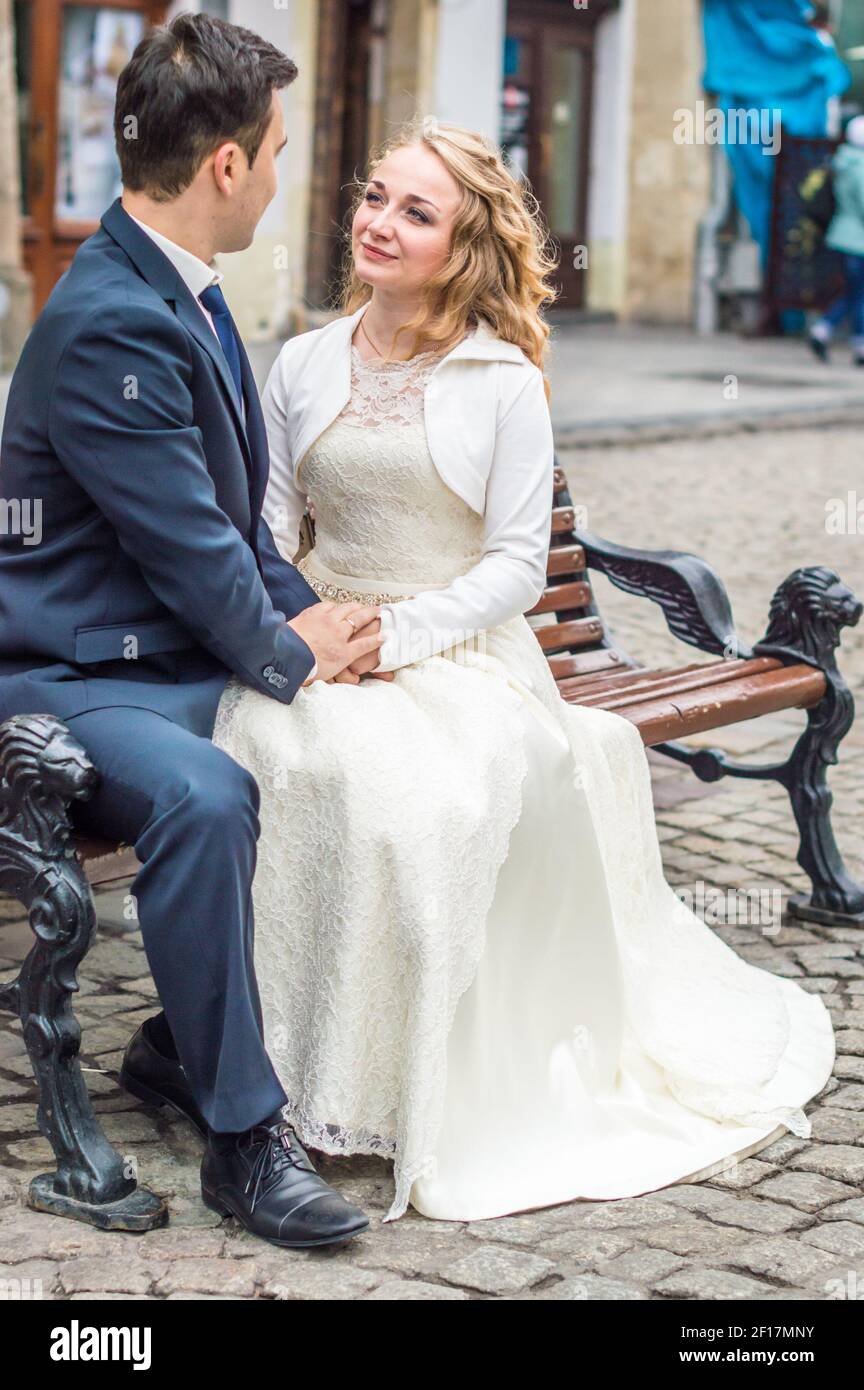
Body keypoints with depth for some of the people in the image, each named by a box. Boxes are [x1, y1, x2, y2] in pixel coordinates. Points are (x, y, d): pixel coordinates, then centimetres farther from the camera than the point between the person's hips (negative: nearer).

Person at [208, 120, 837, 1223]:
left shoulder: (503, 382, 1)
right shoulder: (302, 366, 11)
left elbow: (517, 564, -2)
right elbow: (267, 526, 12)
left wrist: (395, 635, -14)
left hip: (460, 655, -2)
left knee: (433, 792, -35)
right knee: (311, 764, -32)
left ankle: (403, 1082, -16)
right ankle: (301, 1059, -16)